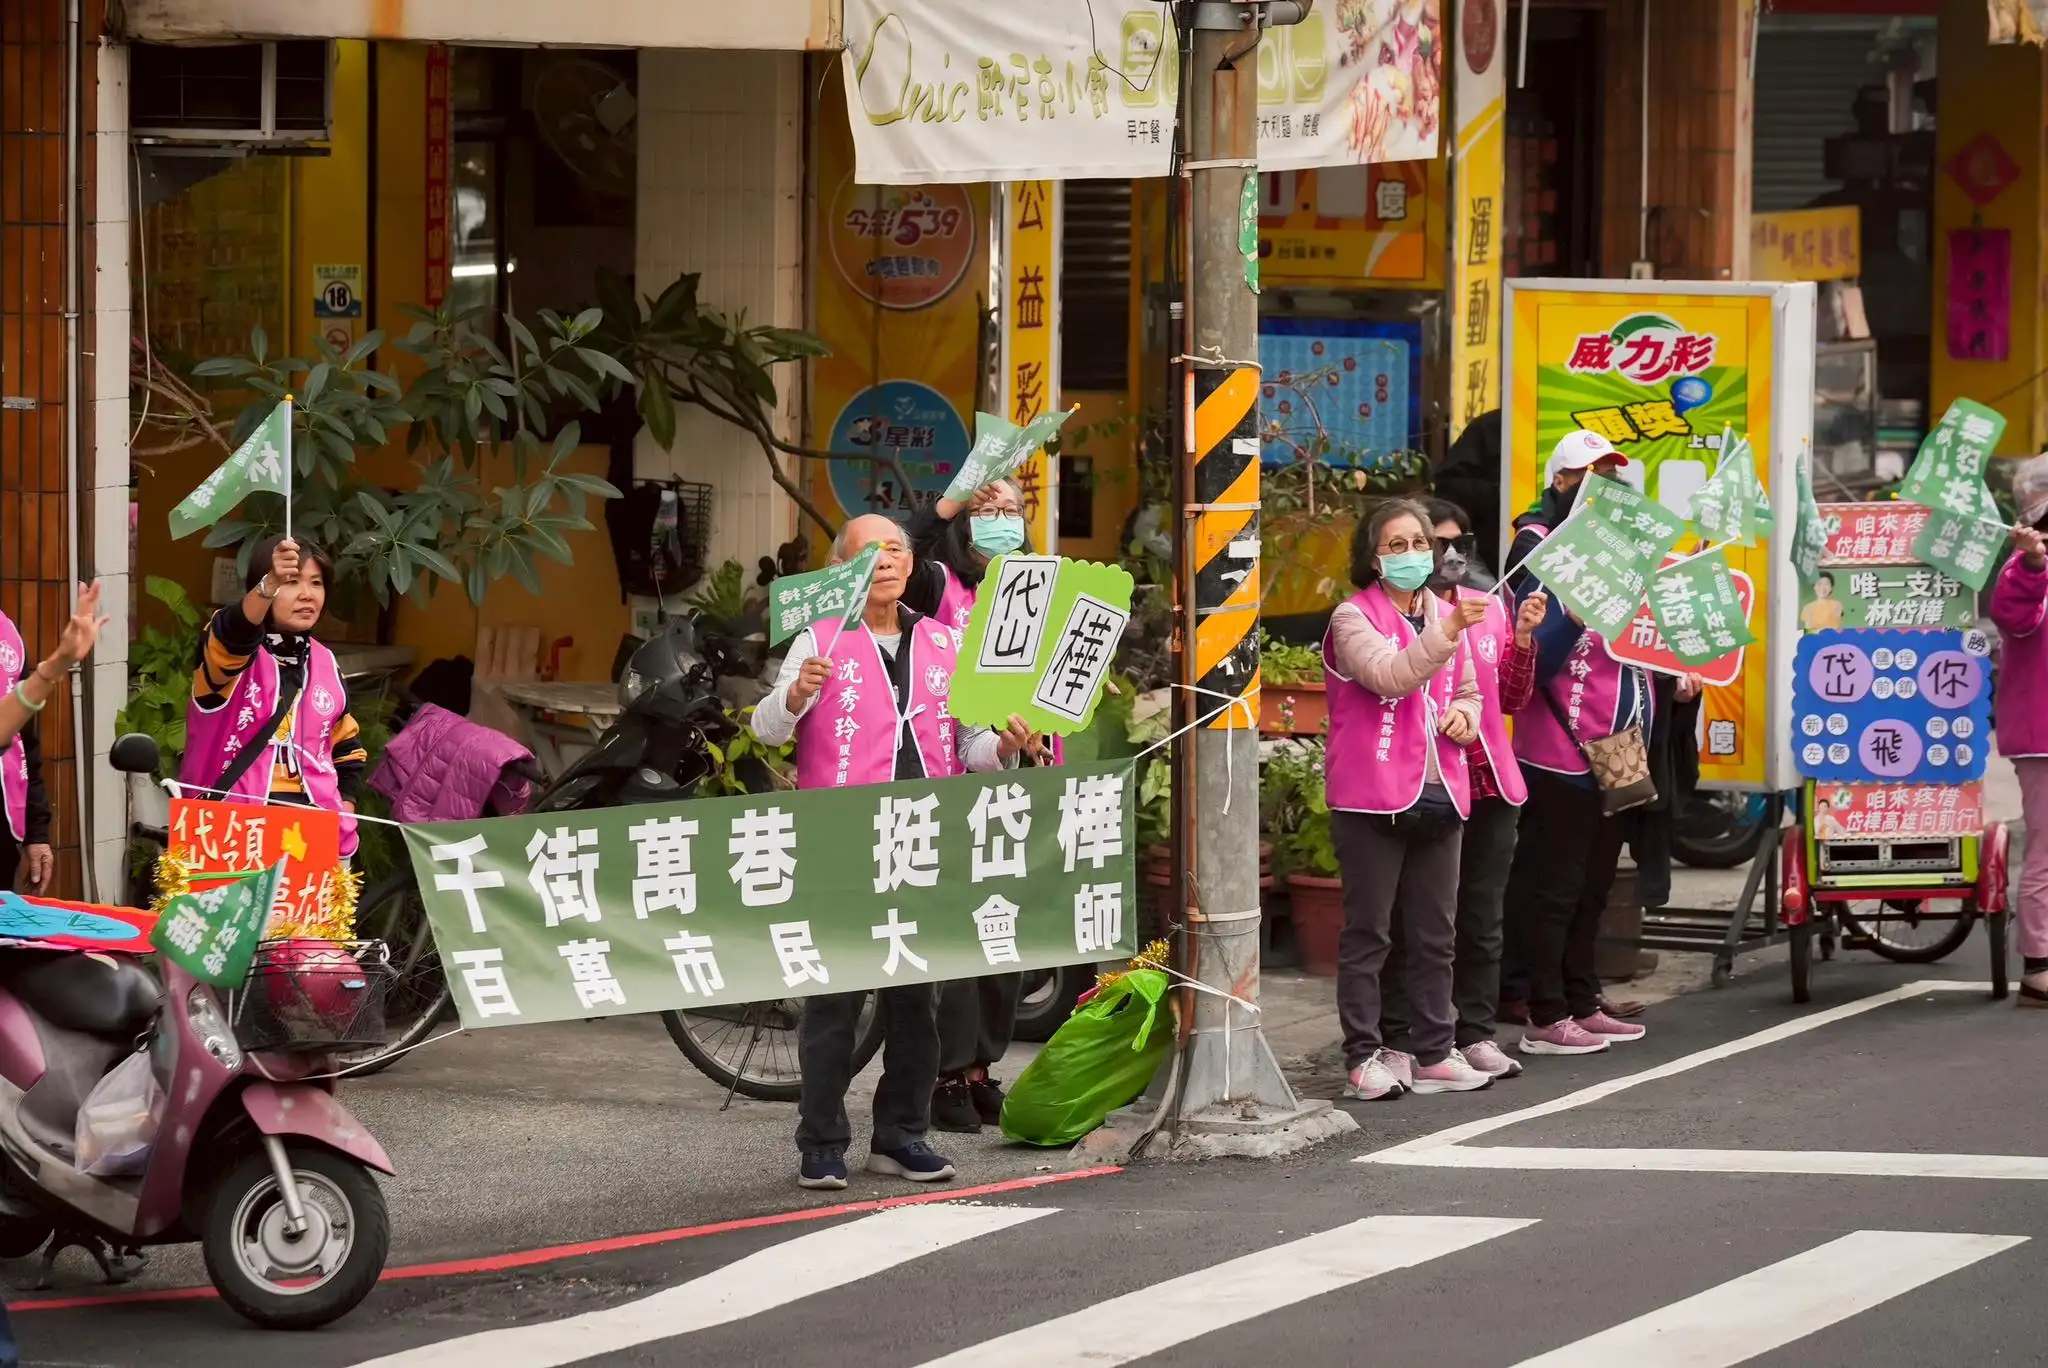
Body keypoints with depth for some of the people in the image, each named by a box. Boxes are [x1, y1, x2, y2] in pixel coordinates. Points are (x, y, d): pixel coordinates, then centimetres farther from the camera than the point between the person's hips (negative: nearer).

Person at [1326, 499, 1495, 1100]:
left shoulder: (1445, 615, 14)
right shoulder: (1353, 618, -7)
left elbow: (1466, 691, 26)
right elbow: (1390, 675, -24)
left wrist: (1464, 716, 4)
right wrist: (1447, 633, -35)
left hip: (1437, 795, 6)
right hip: (1372, 797, -6)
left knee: (1434, 933, 11)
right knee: (1368, 931, -3)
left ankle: (1433, 1052, 18)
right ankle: (1363, 1056, 0)